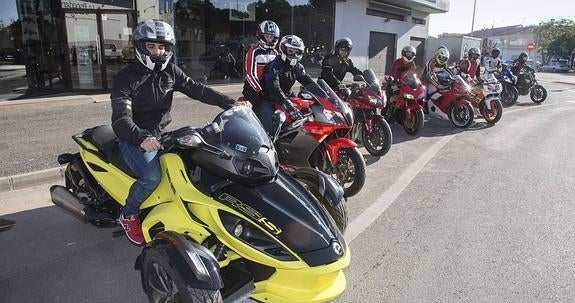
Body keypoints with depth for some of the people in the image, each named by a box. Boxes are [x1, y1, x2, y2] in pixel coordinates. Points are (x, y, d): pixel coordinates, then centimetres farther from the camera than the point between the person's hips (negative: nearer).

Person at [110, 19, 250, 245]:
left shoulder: (170, 72, 5)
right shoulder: (125, 77, -12)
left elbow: (197, 89, -2)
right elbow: (121, 118, -24)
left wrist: (230, 103, -15)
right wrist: (141, 138, -45)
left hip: (161, 135, 6)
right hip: (135, 139, -6)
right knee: (152, 176, -29)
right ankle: (128, 215, -1)